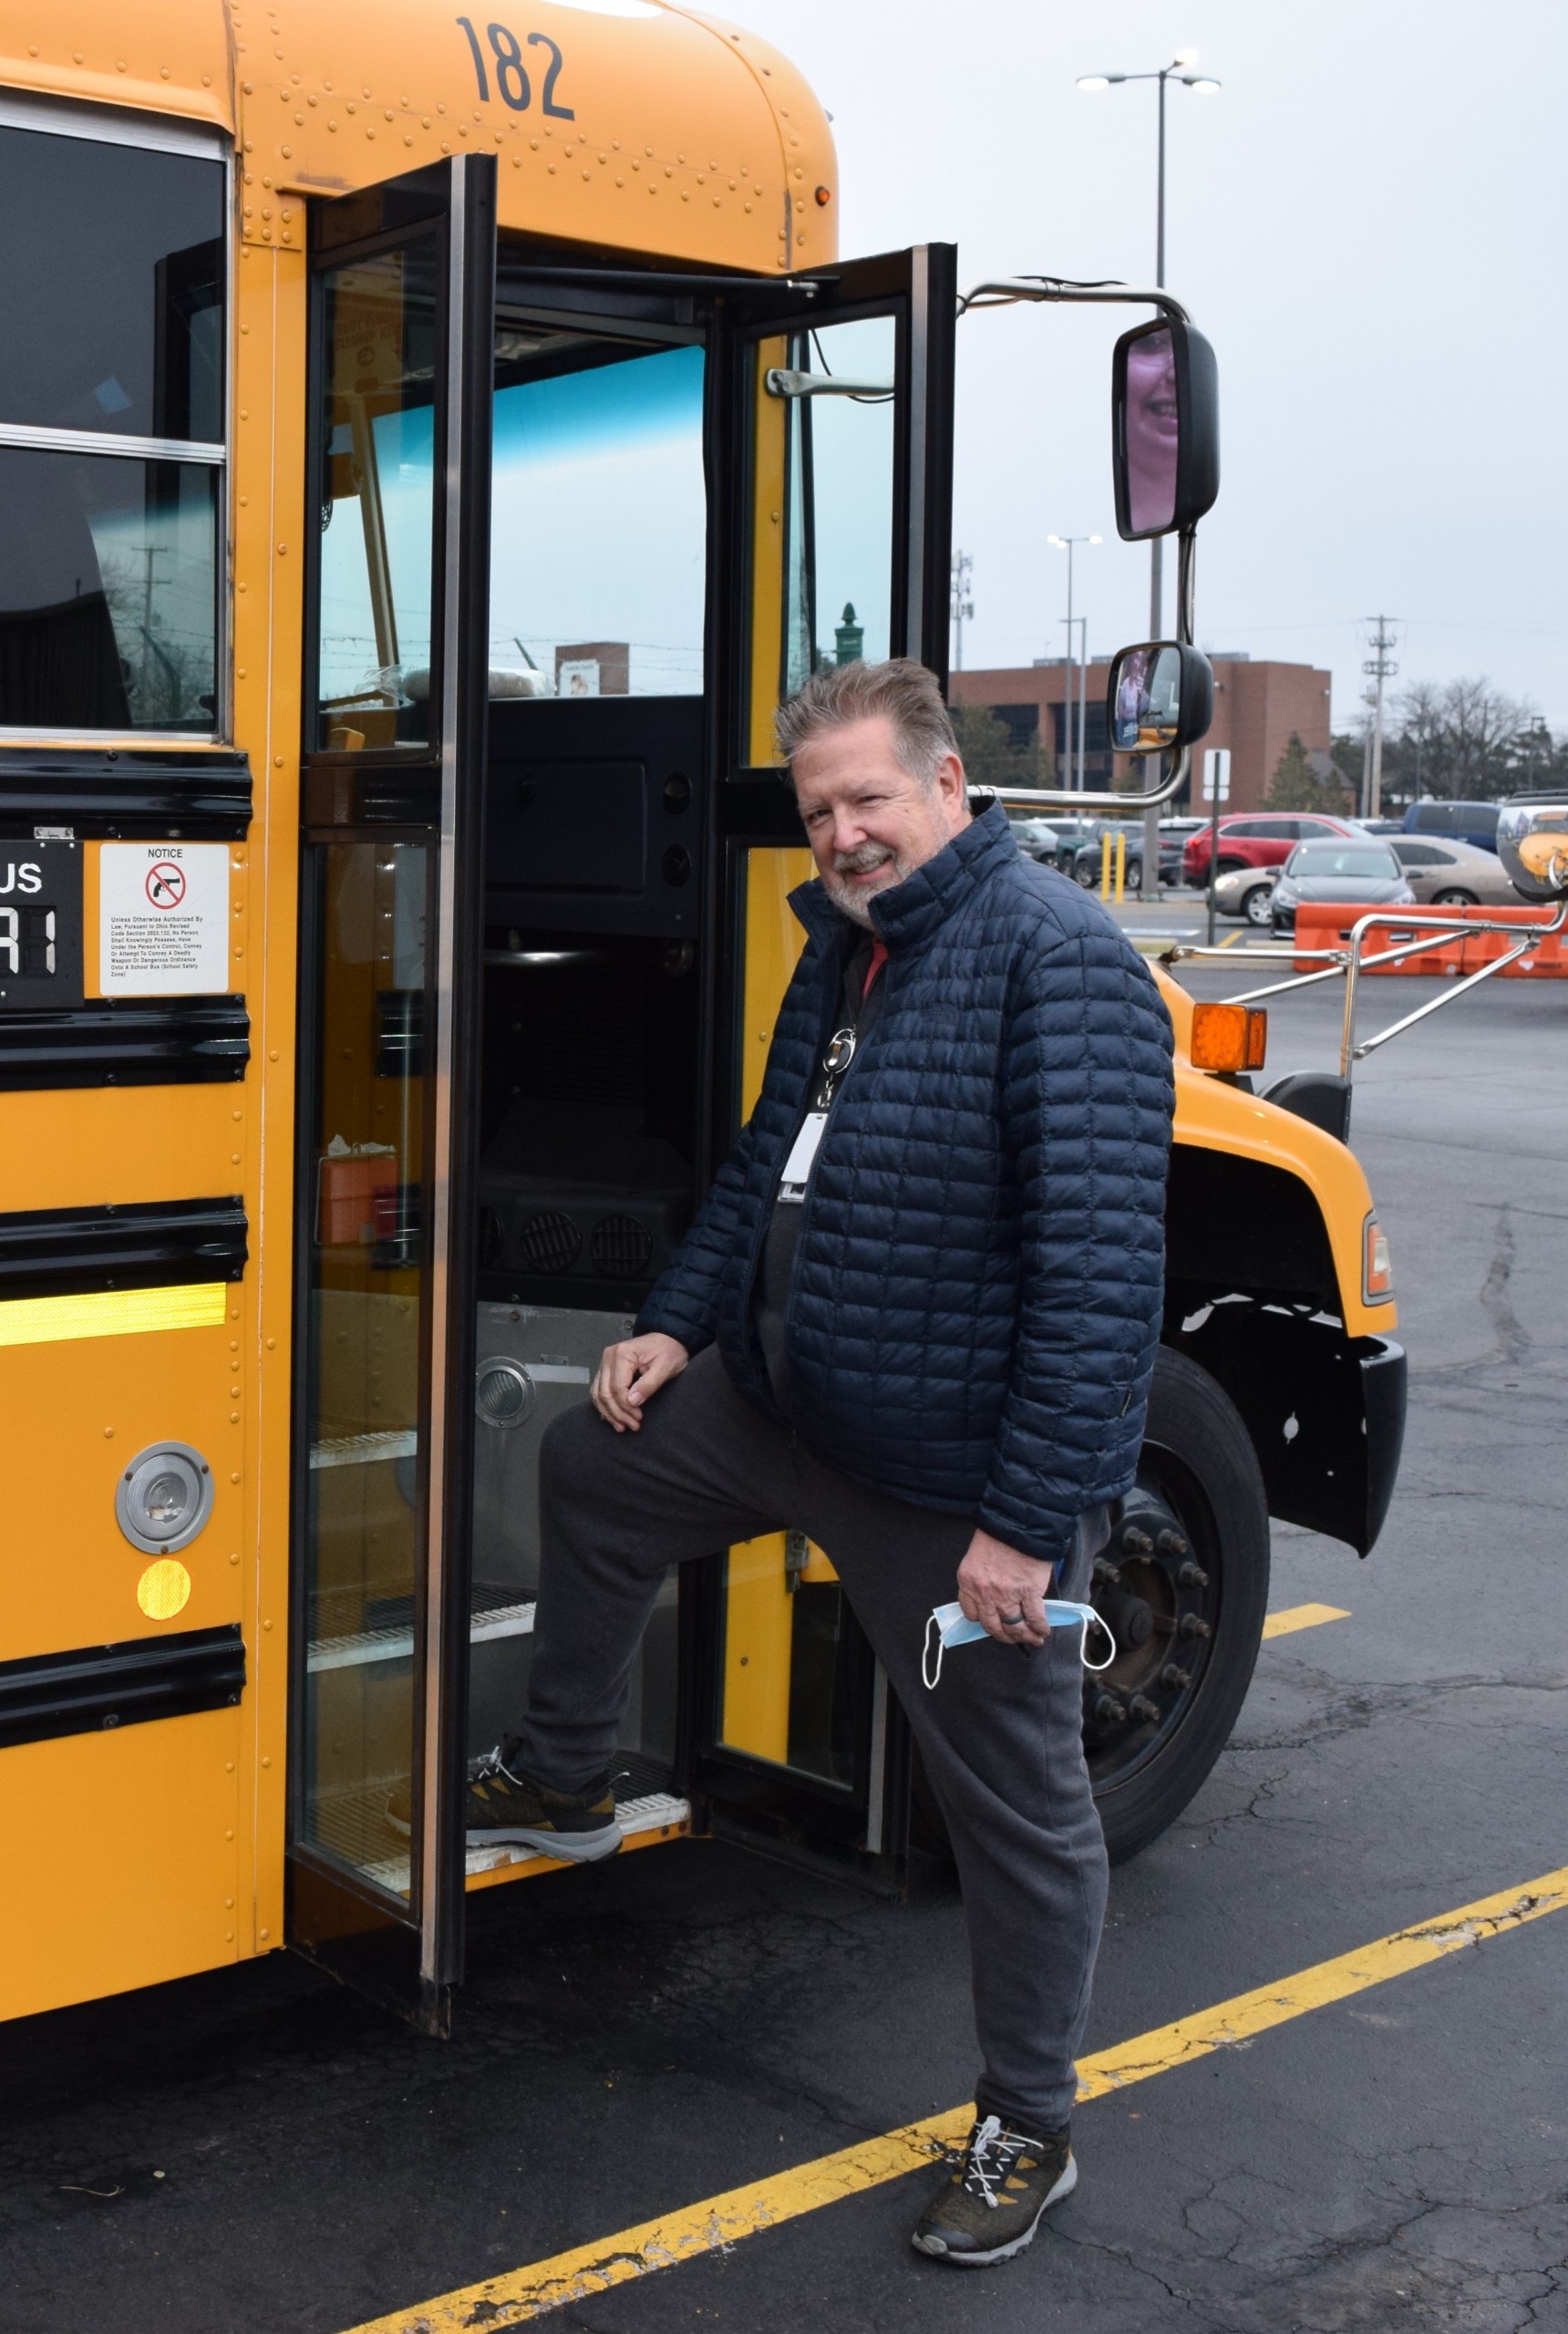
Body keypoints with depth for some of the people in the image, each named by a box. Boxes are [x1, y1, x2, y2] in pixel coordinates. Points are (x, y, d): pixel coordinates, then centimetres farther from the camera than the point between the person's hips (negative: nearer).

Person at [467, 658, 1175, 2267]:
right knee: (595, 1468, 24)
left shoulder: (1056, 957, -22)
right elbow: (770, 1164, 22)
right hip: (787, 1407, 9)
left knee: (1015, 1805, 6)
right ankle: (560, 1789, 44)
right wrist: (679, 1323, 11)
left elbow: (1101, 1263, -27)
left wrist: (1026, 1519, -28)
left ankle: (1027, 2133, 26)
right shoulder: (845, 952, 9)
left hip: (964, 1482, -9)